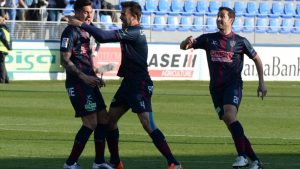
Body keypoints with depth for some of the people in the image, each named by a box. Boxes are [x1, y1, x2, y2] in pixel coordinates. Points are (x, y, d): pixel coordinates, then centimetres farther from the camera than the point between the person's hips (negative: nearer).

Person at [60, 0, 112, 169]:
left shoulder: (86, 31, 17)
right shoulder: (71, 32, -11)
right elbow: (65, 60, -18)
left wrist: (96, 77, 20)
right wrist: (83, 76, -26)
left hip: (89, 82, 10)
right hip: (77, 84, -10)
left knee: (103, 119, 10)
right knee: (91, 123, -12)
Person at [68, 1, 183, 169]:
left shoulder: (135, 32, -16)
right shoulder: (129, 32, 14)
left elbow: (104, 36, -24)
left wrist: (82, 25, -19)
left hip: (140, 85, -10)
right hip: (129, 83, 10)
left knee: (148, 125, -16)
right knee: (110, 119, 11)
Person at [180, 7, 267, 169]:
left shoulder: (240, 41, 2)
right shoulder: (209, 39, 10)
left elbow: (257, 59, 12)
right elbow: (183, 46, 12)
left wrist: (261, 83, 6)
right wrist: (188, 41, -14)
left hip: (233, 84, -4)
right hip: (216, 87, 4)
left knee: (230, 115, -28)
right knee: (230, 124, 0)